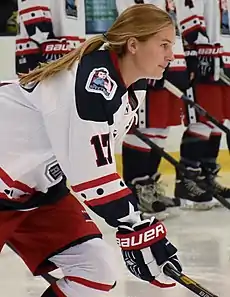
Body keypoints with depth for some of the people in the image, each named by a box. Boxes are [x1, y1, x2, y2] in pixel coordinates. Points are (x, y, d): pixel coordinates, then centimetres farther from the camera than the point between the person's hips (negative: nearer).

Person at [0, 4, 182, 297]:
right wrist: (139, 231, -24)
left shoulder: (133, 87, 1)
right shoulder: (95, 83, -28)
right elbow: (93, 177, -28)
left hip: (39, 184, 10)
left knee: (97, 269, -1)